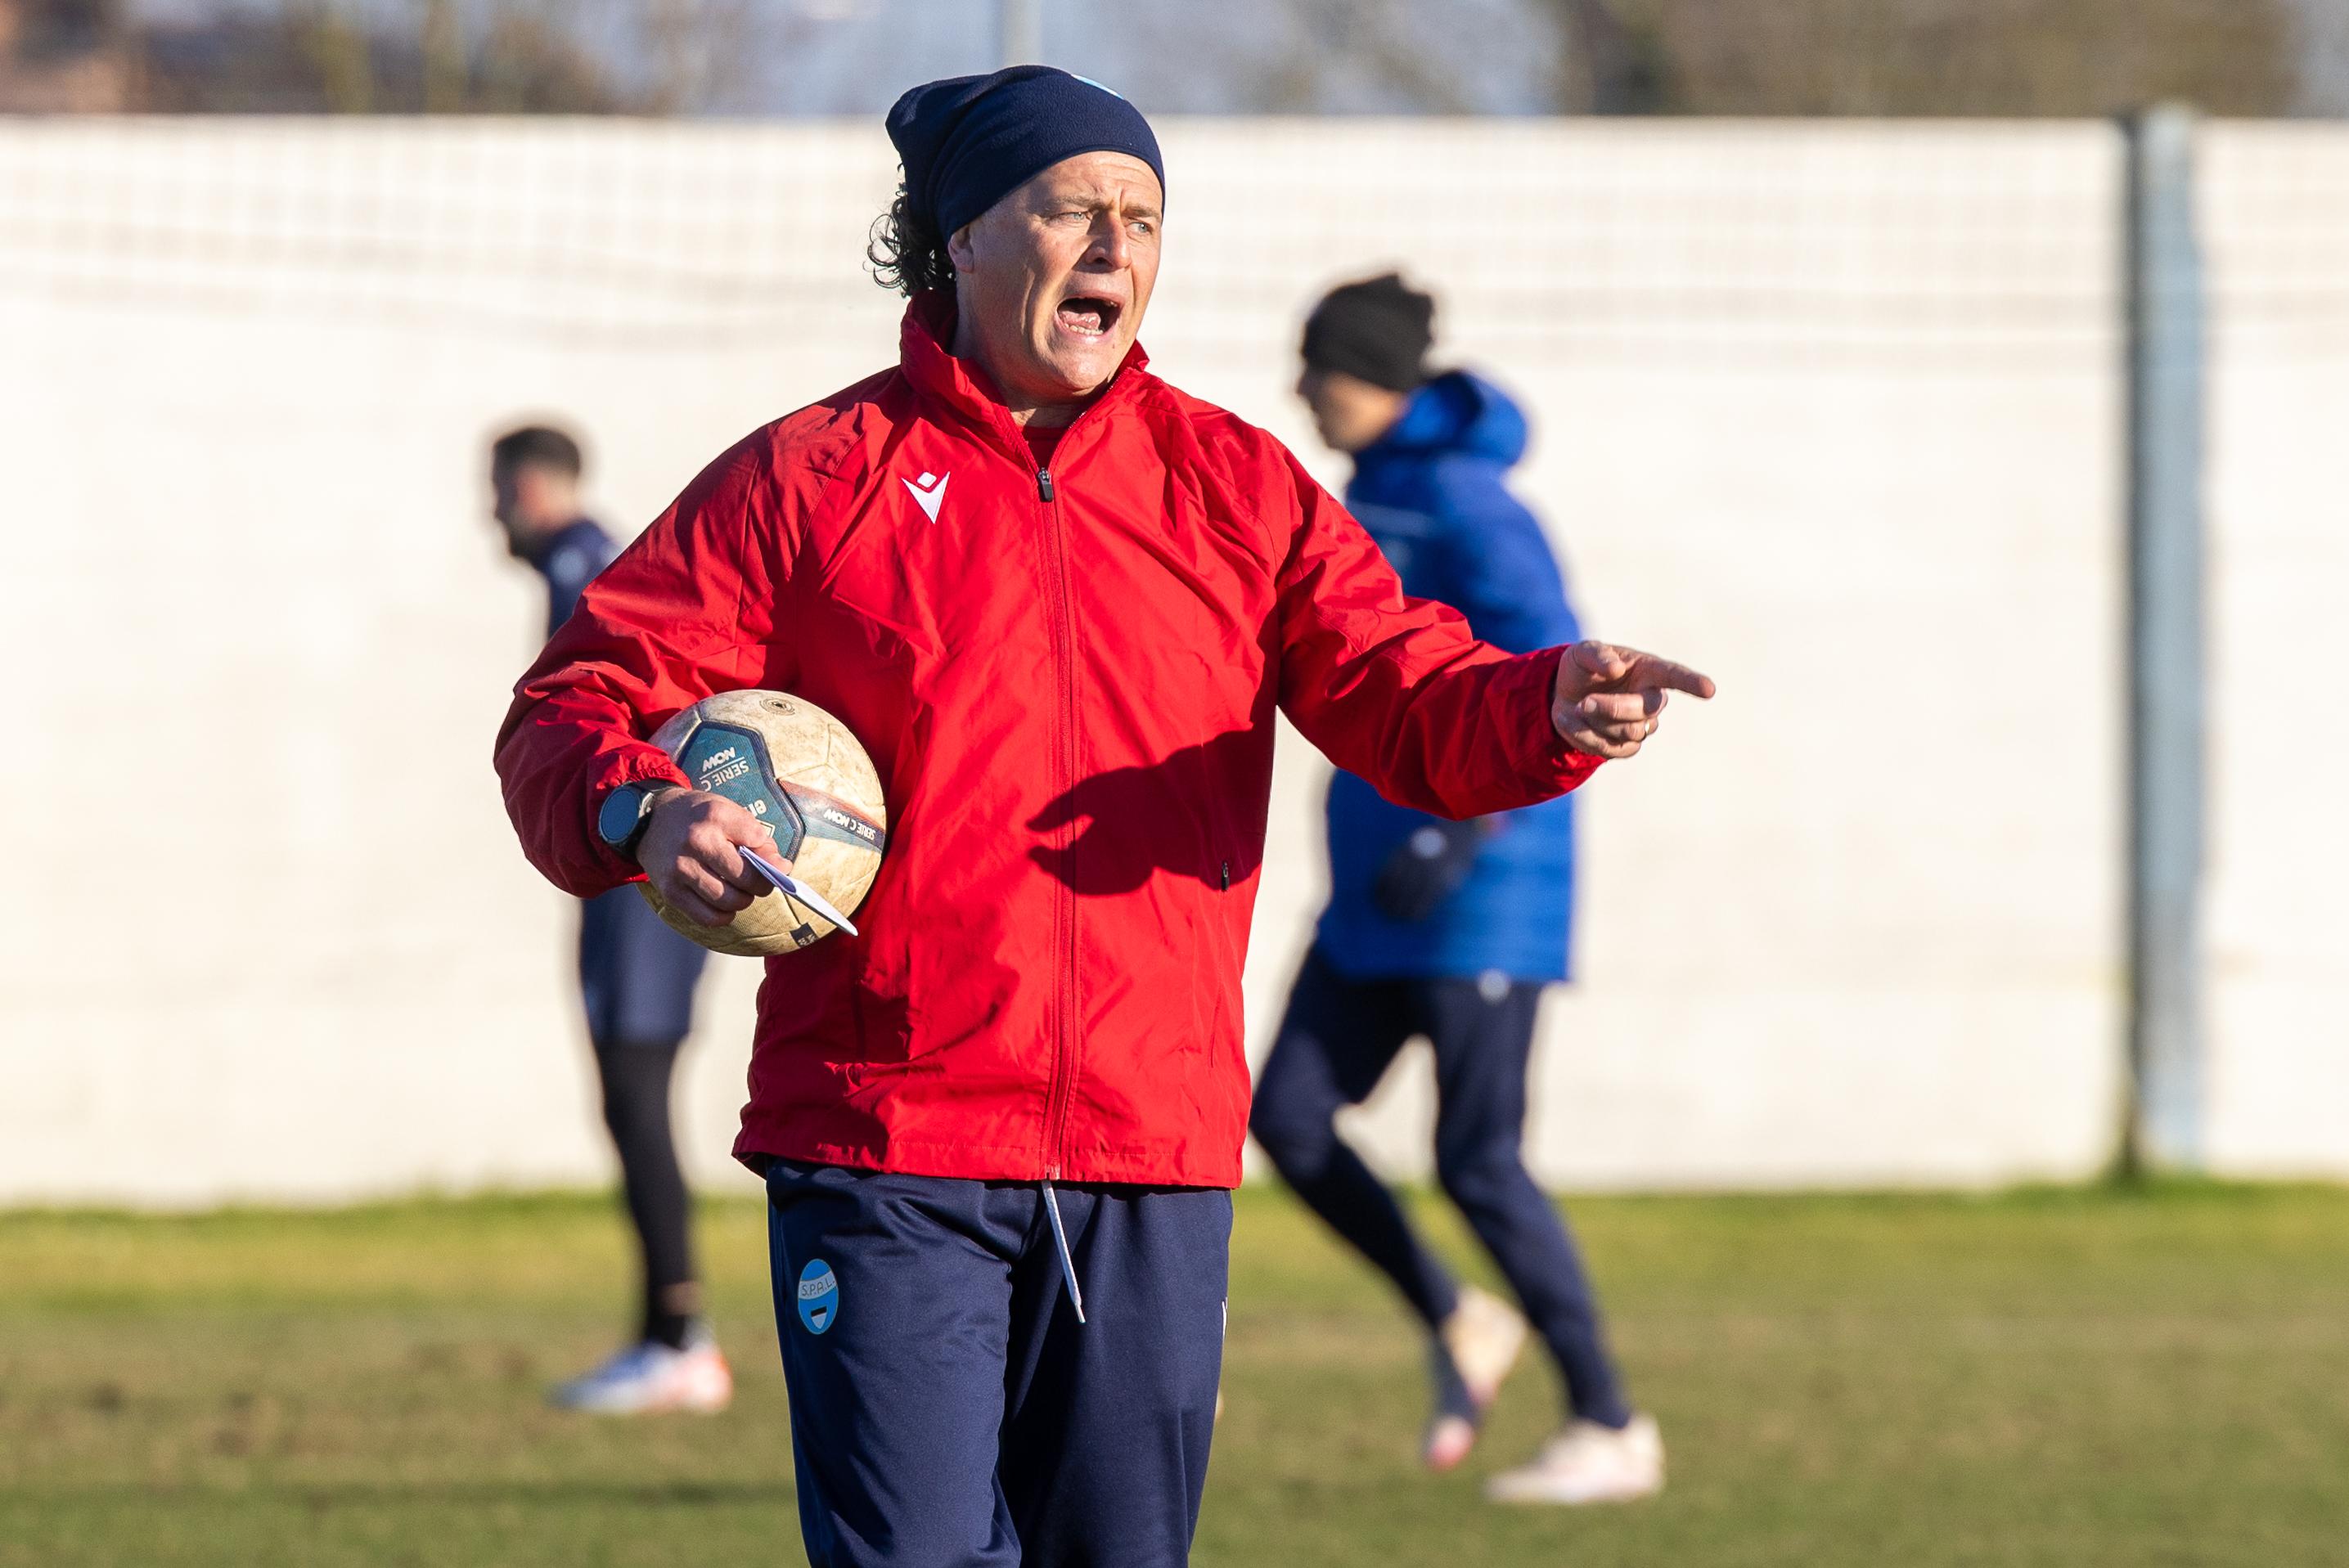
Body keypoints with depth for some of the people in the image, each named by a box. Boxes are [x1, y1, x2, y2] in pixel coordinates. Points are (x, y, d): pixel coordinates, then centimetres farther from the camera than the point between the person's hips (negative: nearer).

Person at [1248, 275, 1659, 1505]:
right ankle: (1457, 1327, 18)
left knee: (1478, 1163, -6)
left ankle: (1610, 1428, 5)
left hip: (1483, 894, -9)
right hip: (1378, 893, 9)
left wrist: (1458, 839, -27)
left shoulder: (1464, 505, -16)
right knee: (1289, 1120, 2)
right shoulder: (1376, 492, 12)